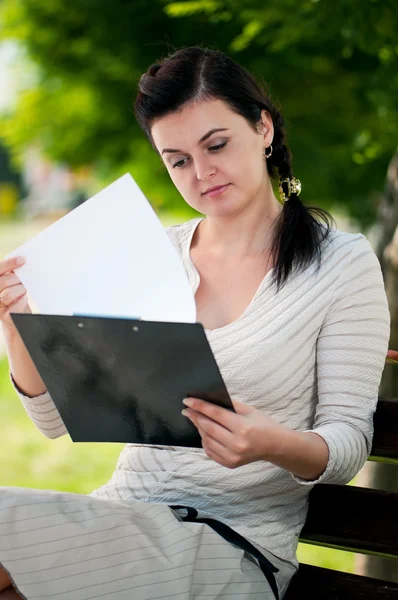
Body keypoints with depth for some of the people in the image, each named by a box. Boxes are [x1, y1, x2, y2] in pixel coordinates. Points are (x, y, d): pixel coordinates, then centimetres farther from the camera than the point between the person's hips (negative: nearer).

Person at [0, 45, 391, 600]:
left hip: (236, 542, -4)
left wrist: (276, 446, -26)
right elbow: (58, 418, 8)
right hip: (123, 514, 4)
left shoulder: (343, 262, -2)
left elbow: (348, 445, -4)